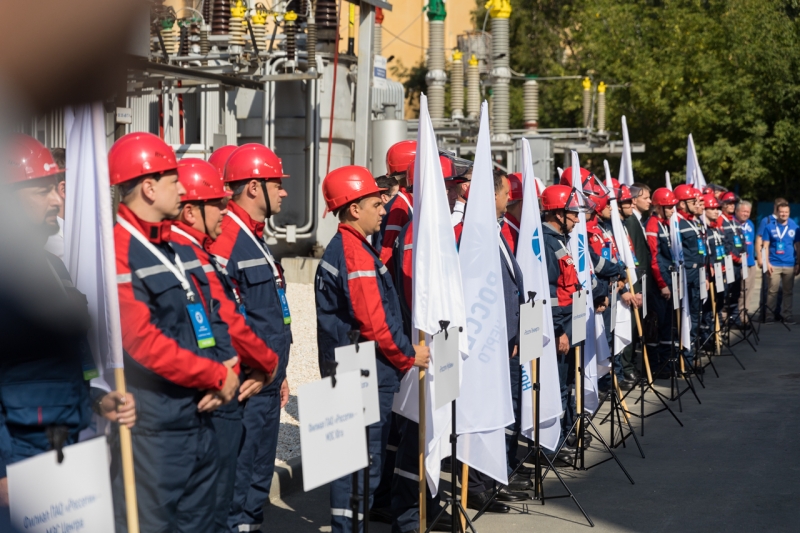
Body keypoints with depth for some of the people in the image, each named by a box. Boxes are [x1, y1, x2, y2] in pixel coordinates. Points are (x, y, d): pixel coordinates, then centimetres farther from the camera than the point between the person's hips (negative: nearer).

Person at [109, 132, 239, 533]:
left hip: (201, 418, 9)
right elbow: (144, 343, -22)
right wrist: (217, 377, -14)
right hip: (153, 427, -9)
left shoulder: (180, 248, 13)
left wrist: (227, 369, -5)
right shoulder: (117, 252, -15)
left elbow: (213, 316, 15)